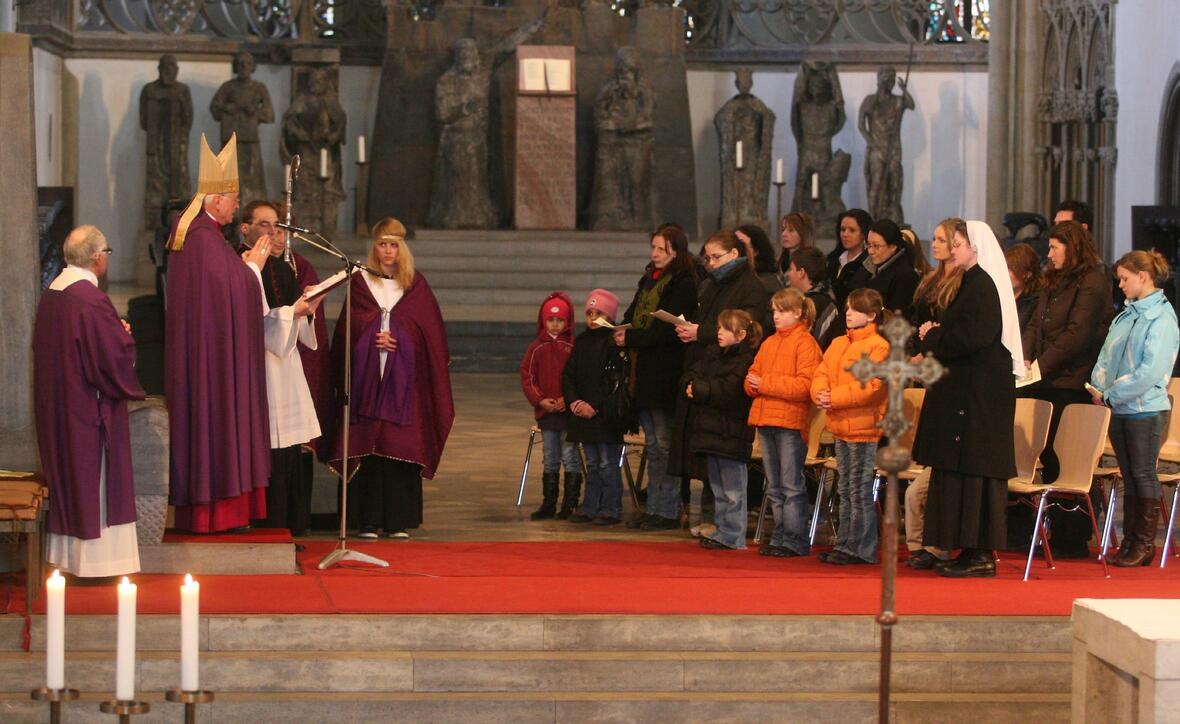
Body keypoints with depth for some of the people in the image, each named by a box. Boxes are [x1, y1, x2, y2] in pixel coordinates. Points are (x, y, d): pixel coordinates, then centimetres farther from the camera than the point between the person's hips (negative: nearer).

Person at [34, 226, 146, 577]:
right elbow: (117, 355, -23)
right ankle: (97, 558, 3)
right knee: (95, 480, -1)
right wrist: (125, 334, -1)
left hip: (55, 407, 8)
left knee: (66, 477, 15)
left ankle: (64, 555, 22)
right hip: (91, 407, -8)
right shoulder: (91, 300, -22)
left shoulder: (50, 295, 4)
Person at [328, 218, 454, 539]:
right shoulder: (360, 282, 12)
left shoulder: (415, 284, 12)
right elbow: (350, 328, 5)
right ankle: (369, 521, -3)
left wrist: (394, 337, -7)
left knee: (400, 448, -4)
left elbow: (428, 331, 6)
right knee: (368, 446, -5)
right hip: (367, 376, 0)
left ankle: (398, 521, -1)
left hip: (404, 378, 0)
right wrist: (376, 338, -10)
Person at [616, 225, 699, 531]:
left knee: (665, 443, -4)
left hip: (665, 373, -8)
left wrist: (632, 338, -16)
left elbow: (668, 330, -17)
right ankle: (653, 508, 17)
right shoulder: (648, 280, 16)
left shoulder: (683, 285, -10)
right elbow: (631, 316, 19)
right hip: (644, 371, 8)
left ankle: (668, 511, 1)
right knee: (652, 445, 12)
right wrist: (622, 333, -2)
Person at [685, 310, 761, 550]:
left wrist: (698, 390, -13)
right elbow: (690, 375, 10)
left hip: (732, 434, -9)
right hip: (711, 430, 9)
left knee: (733, 490, -3)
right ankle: (723, 529, 22)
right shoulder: (712, 354, 15)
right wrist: (691, 388, -12)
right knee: (718, 487, 15)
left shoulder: (746, 360, -12)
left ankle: (732, 536, 0)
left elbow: (728, 392, -20)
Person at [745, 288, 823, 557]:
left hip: (791, 423, -8)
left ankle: (795, 540, -1)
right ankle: (780, 536, 19)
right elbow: (753, 375, 18)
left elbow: (805, 385, -17)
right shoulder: (769, 343, 18)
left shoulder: (805, 343, -7)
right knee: (774, 487, 12)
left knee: (791, 485, -5)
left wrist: (766, 384, -16)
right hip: (765, 420, 8)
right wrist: (754, 384, -6)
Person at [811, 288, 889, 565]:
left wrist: (835, 397, -20)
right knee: (845, 490, 14)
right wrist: (820, 394, -10)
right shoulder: (838, 344, 15)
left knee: (860, 491, -5)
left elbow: (871, 386, -20)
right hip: (841, 427, 8)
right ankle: (844, 544, 22)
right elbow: (821, 374, 12)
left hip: (865, 429, -8)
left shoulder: (878, 346, -11)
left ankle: (862, 549, 0)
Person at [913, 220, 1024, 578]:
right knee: (967, 466, 11)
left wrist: (931, 336, -8)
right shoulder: (976, 282, 16)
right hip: (972, 389, 10)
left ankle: (980, 554, -5)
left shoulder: (981, 286, -15)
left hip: (978, 393, -10)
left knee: (972, 467, -8)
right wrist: (936, 334, 6)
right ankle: (975, 550, 15)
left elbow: (969, 338, -23)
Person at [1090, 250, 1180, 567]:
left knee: (1143, 475, 0)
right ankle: (1129, 541, 16)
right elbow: (1106, 357, 13)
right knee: (1128, 476, 11)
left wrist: (1110, 395, -17)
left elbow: (1151, 372, -20)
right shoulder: (1125, 316, 11)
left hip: (1145, 409, -7)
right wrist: (1099, 388, -5)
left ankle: (1144, 544, 6)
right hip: (1119, 409, 7)